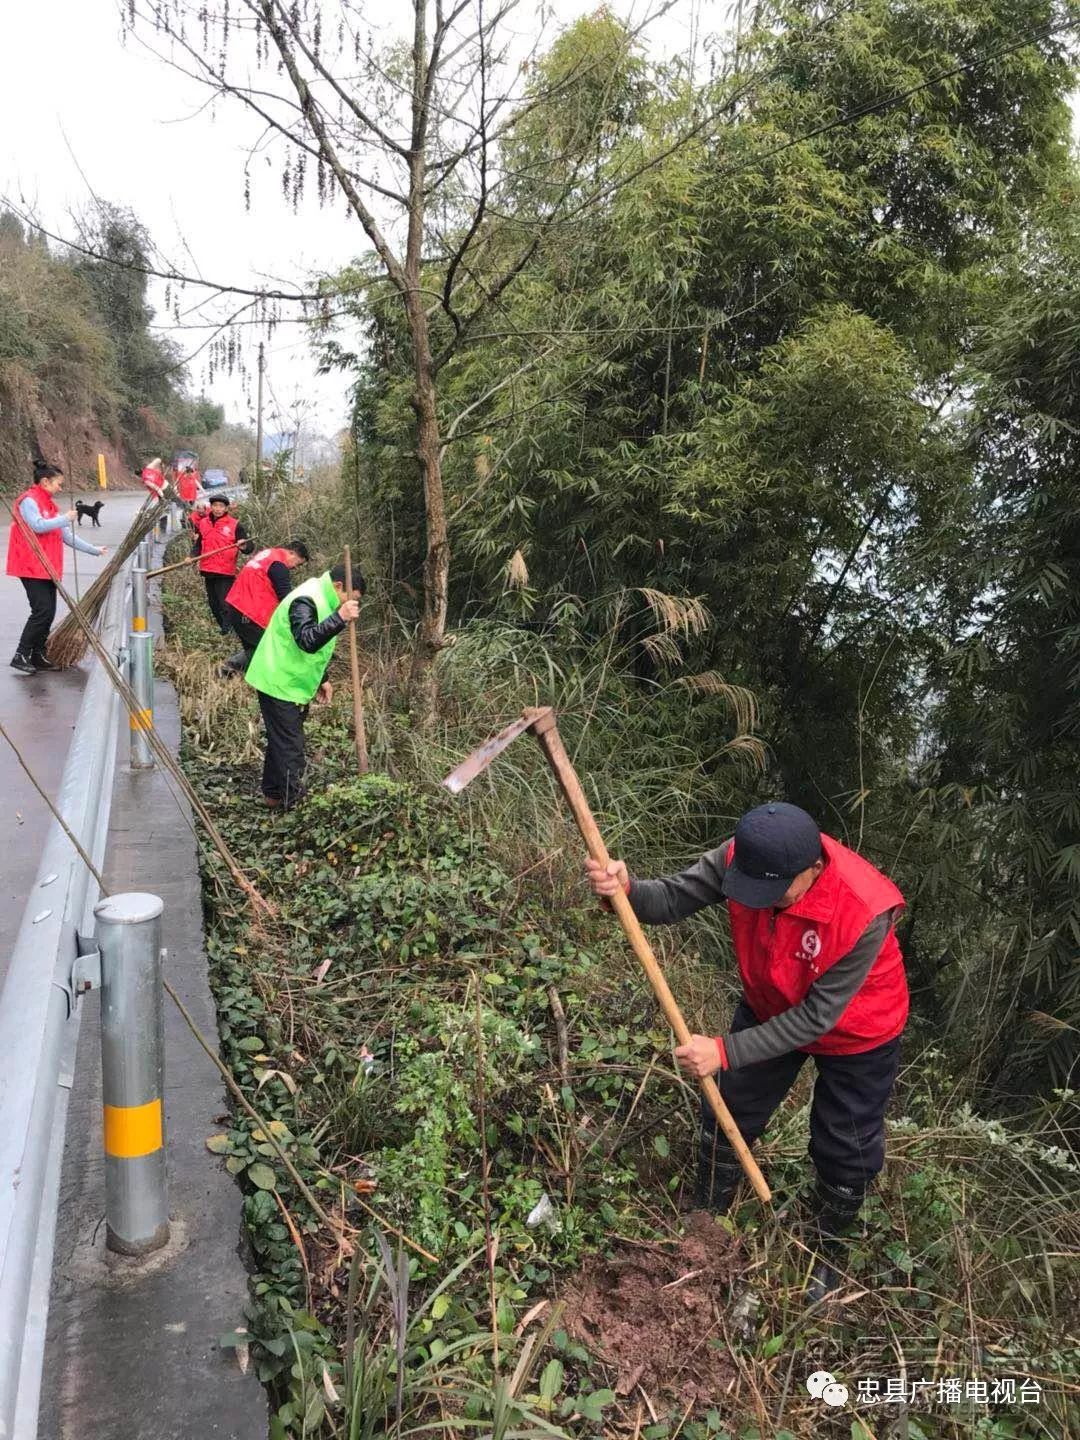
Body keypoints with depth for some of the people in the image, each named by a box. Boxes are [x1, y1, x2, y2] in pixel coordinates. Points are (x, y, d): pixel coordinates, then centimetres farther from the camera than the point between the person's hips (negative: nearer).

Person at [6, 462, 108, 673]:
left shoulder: (50, 505, 19)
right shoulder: (28, 500, -8)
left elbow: (67, 536, 20)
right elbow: (38, 526, -24)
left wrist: (94, 550, 18)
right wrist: (65, 518, -15)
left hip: (48, 568, 9)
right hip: (32, 567, -9)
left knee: (49, 613, 8)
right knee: (41, 611, -14)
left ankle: (38, 656, 17)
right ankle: (20, 656, -8)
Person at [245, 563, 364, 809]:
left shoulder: (321, 601, 9)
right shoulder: (305, 601, -24)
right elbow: (307, 641, -41)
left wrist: (322, 680, 18)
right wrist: (340, 618, -48)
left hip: (291, 683, 11)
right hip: (278, 684, -11)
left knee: (281, 741, 21)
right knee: (290, 746, -5)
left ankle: (274, 793, 34)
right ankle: (290, 801, 3)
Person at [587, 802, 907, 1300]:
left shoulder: (864, 913, -41)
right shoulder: (740, 858, -31)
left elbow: (816, 1017, -33)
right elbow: (673, 899, -25)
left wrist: (725, 1051, -35)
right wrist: (626, 889, -49)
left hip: (855, 1035, -4)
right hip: (771, 1010, 4)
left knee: (846, 1154, 14)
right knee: (726, 1116, 16)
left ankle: (825, 1248, 46)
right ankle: (708, 1221, 45)